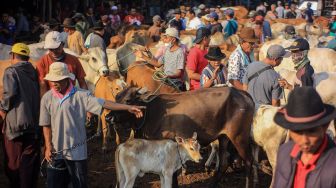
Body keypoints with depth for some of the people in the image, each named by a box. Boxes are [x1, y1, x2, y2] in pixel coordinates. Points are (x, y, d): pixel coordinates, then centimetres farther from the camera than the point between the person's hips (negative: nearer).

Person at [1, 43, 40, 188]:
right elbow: (40, 94, 7)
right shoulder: (34, 72, 11)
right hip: (35, 123, 5)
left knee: (13, 162, 6)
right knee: (31, 161, 11)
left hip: (15, 123, -5)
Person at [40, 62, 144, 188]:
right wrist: (48, 146, -3)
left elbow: (103, 104, -17)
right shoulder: (47, 98, -1)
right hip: (55, 151, 2)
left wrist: (128, 107, -25)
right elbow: (46, 125, 4)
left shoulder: (80, 95, -10)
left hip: (76, 151, -2)